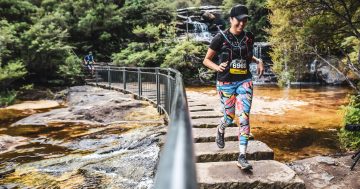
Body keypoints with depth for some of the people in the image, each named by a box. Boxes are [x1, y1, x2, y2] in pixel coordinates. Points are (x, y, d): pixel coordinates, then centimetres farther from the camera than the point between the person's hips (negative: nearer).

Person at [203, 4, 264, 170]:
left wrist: (258, 61, 2)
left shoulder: (249, 37, 4)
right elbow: (206, 60, -2)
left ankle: (242, 157, -4)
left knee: (244, 117, -9)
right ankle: (220, 131, 48)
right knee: (229, 117, 9)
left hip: (244, 82, 2)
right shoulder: (220, 38, -7)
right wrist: (217, 67, -21)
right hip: (226, 83, -2)